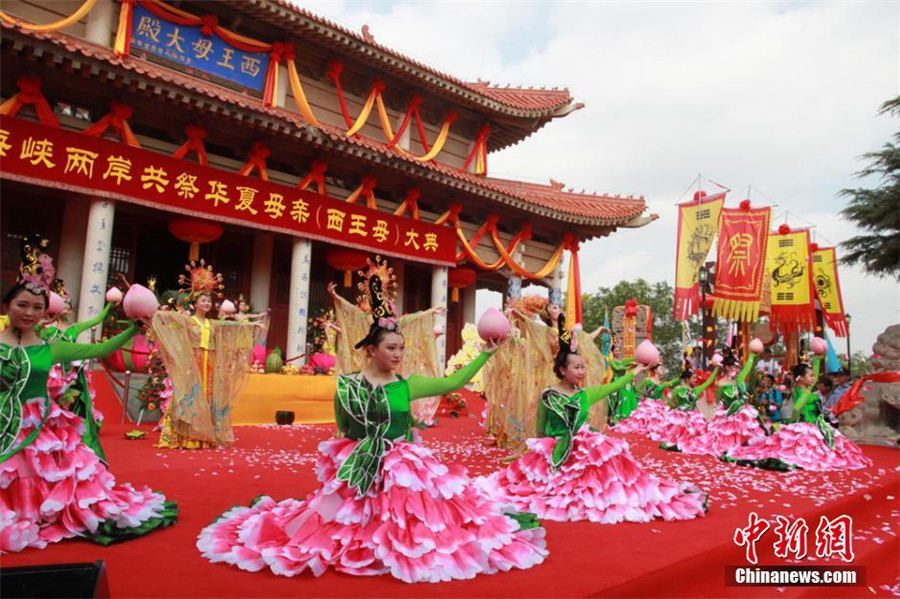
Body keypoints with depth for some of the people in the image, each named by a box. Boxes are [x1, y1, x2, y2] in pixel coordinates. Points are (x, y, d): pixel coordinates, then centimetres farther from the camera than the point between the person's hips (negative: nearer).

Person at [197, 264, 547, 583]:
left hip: (403, 470, 2)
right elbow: (342, 430, 6)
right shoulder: (347, 384, -3)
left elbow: (452, 382, 1)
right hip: (360, 472, -2)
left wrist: (485, 353, 0)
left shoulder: (408, 385, 1)